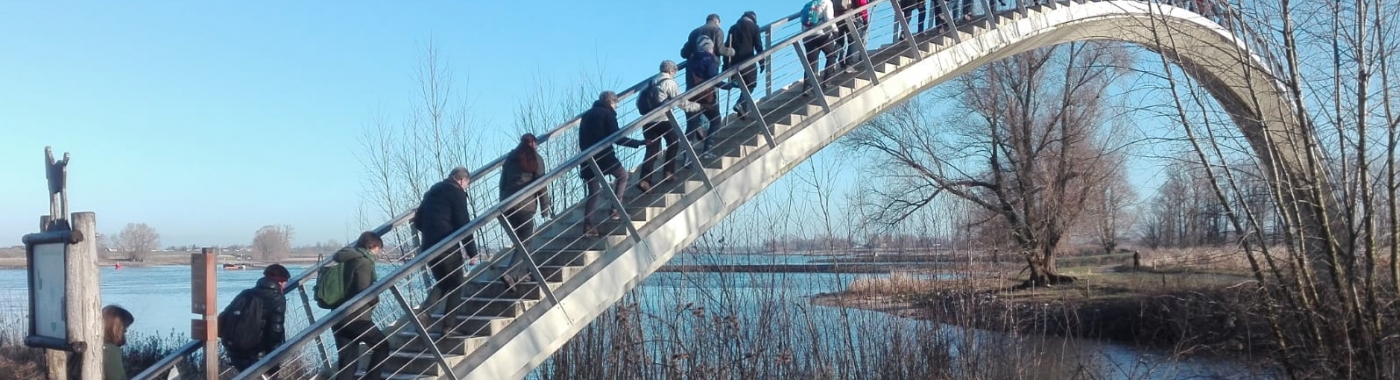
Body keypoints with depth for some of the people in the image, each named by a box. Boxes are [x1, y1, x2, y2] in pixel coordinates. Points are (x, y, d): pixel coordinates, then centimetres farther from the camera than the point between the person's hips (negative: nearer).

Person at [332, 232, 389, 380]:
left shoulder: (349, 259, 18)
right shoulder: (364, 261, -10)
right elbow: (364, 291, -19)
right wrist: (376, 299, 0)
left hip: (339, 318, 8)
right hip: (356, 317, -8)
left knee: (347, 360, 7)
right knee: (382, 346, 9)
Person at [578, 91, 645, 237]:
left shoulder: (587, 114, 18)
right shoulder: (608, 114, -4)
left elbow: (582, 139, 19)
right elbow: (617, 138, -11)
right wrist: (639, 143, -8)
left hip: (588, 159, 6)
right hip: (604, 157, -6)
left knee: (593, 192, 10)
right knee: (622, 175, 18)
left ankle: (588, 226, 1)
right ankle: (616, 208, 9)